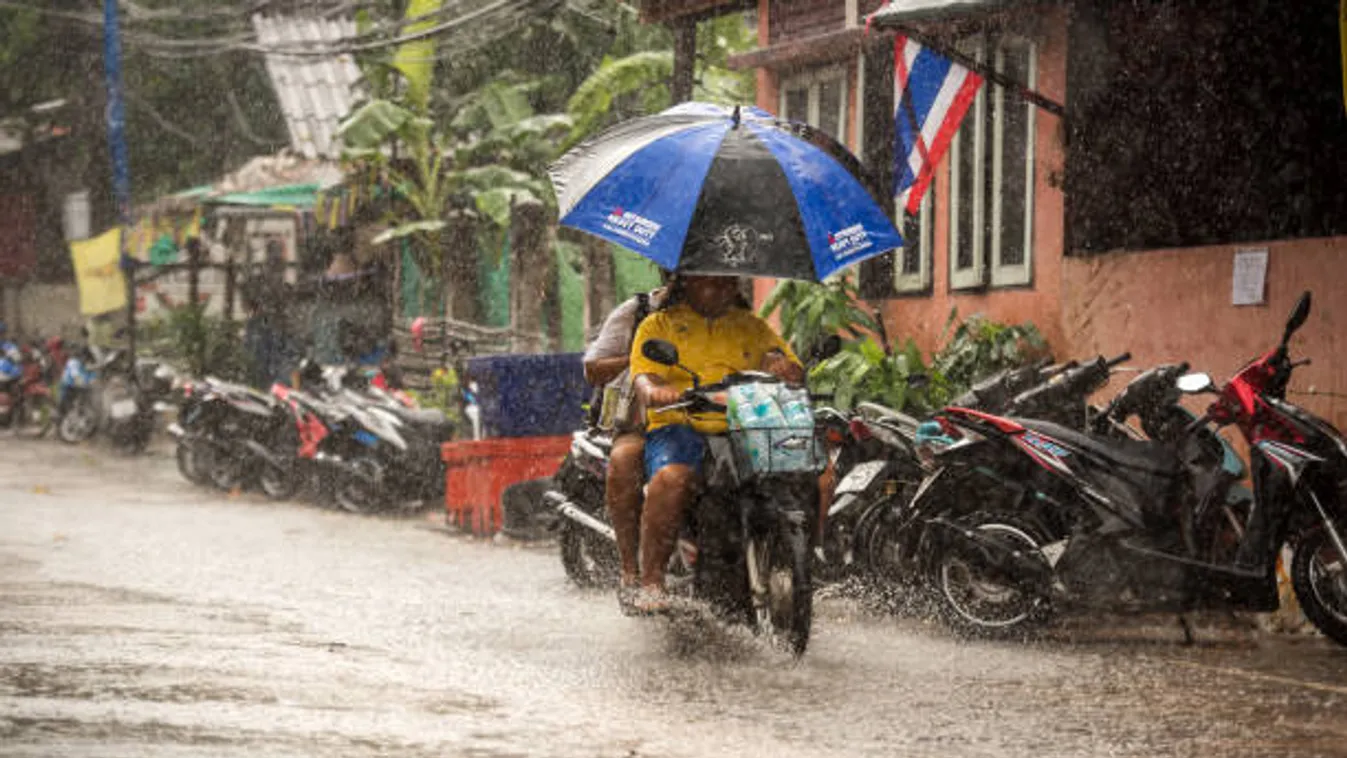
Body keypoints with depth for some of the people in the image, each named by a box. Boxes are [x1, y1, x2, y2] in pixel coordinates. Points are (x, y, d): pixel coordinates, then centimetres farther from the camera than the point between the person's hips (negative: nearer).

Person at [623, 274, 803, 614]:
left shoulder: (753, 327, 24)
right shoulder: (658, 326, 14)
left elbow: (795, 373, 15)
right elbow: (644, 378, -1)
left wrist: (783, 365, -11)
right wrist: (653, 391, -27)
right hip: (679, 427, -3)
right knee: (672, 479, -38)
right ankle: (650, 580, -30)